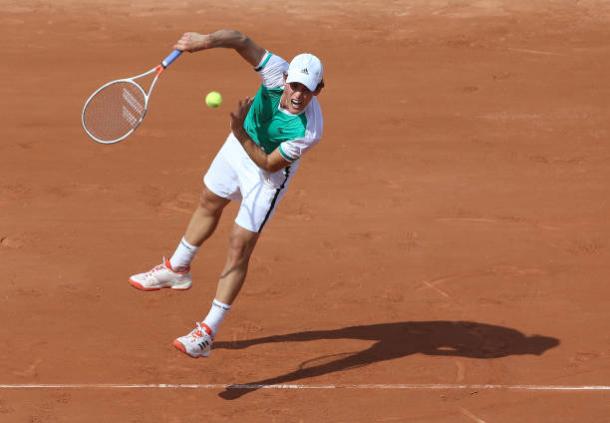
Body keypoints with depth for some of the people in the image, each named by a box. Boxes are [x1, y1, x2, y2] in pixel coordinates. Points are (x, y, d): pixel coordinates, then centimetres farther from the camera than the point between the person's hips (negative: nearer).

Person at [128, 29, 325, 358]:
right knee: (209, 205, 27)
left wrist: (241, 135, -43)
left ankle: (207, 333, 3)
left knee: (239, 249, -6)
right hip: (240, 146, 5)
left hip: (268, 175, -5)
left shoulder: (308, 131, -40)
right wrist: (208, 40, -59)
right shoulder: (278, 73, -34)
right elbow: (241, 41, -40)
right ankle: (176, 269, 54)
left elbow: (269, 164, -31)